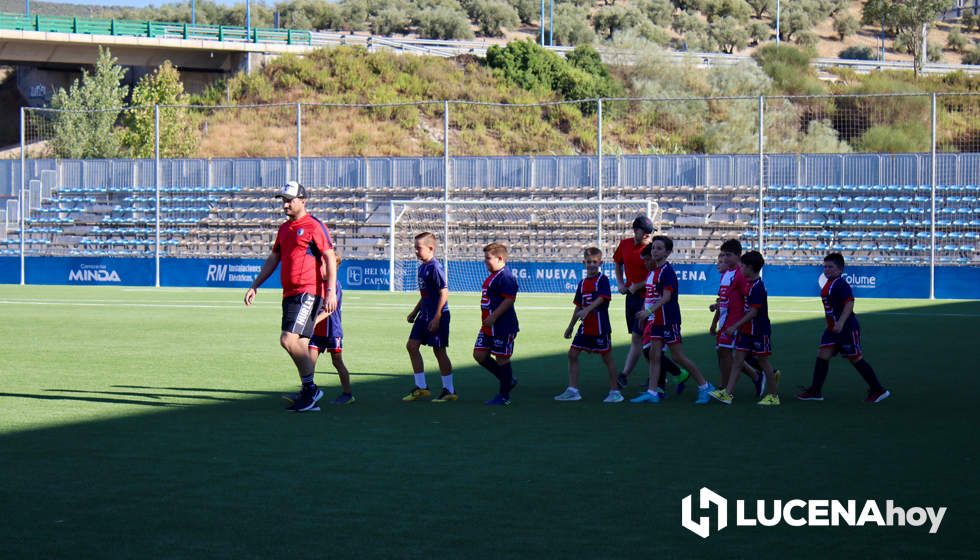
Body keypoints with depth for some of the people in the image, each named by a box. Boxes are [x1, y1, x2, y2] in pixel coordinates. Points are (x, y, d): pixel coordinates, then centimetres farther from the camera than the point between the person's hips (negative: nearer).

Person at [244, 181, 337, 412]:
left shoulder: (314, 226, -6)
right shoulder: (284, 228, 18)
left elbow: (330, 258, -10)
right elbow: (272, 260, 26)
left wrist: (331, 292, -18)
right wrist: (254, 286, 21)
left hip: (309, 293, -8)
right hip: (290, 294, 8)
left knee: (288, 339, -18)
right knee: (300, 346, 8)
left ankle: (310, 388, -8)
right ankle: (308, 396, 12)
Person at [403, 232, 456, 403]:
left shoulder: (435, 268, -17)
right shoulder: (422, 267, 12)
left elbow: (444, 293, -20)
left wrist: (436, 318, -21)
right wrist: (415, 311, 23)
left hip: (438, 315, -10)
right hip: (425, 315, 10)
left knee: (439, 350, -2)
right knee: (412, 345, 7)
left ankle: (449, 390, 8)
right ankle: (421, 387, 13)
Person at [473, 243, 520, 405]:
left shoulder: (506, 277, -17)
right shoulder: (492, 276, 16)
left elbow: (509, 300, -25)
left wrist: (493, 317, -26)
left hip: (502, 327, -11)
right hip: (488, 327, 11)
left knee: (502, 359, -1)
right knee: (479, 355, 11)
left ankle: (504, 395, 10)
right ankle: (508, 381, 23)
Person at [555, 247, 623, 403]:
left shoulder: (602, 279, -7)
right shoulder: (582, 283, 13)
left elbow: (601, 298, -22)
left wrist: (587, 309, -35)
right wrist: (571, 326, 21)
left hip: (600, 327, -7)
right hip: (585, 327, 7)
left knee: (606, 357, 1)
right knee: (572, 354, 3)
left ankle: (615, 391, 10)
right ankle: (573, 391, 8)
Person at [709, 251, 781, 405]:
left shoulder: (757, 287, -20)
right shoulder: (748, 283, 8)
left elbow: (753, 312, -23)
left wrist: (735, 326, -22)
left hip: (760, 332, -9)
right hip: (746, 330, 9)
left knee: (763, 362, 2)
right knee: (738, 360, 4)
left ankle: (773, 395, 14)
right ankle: (727, 393, 2)